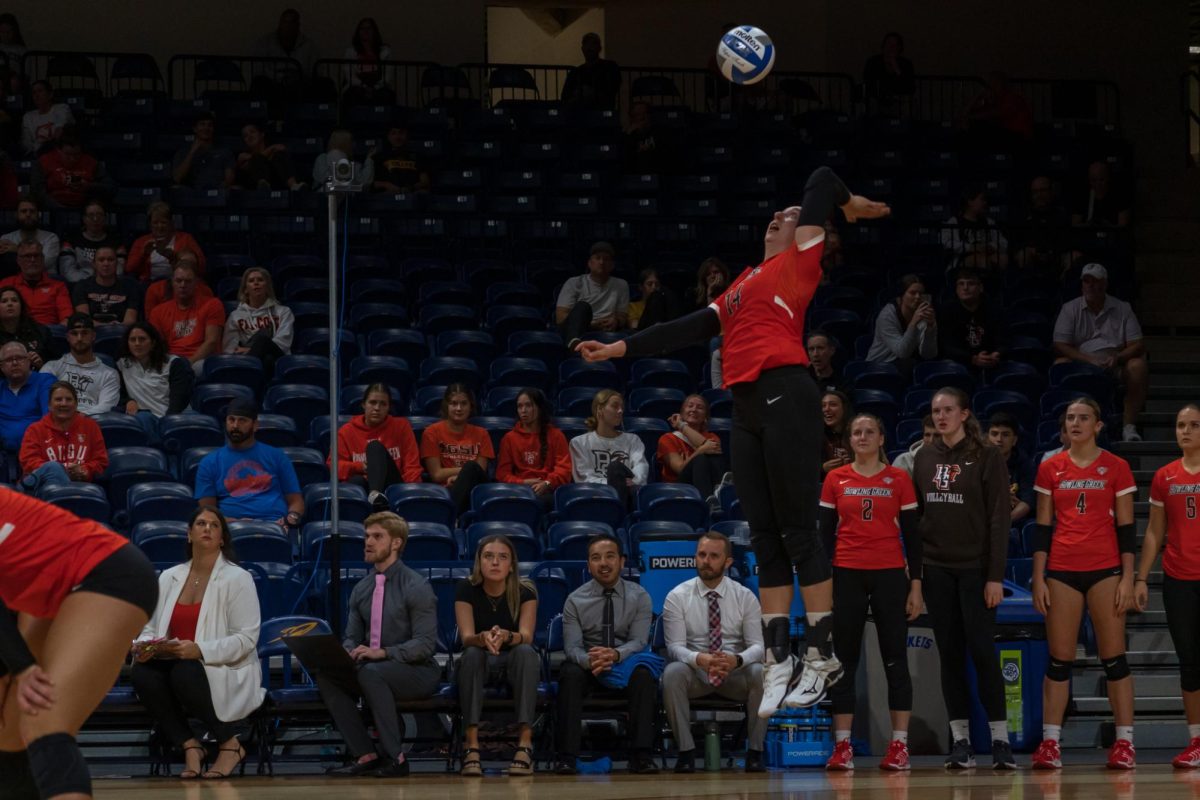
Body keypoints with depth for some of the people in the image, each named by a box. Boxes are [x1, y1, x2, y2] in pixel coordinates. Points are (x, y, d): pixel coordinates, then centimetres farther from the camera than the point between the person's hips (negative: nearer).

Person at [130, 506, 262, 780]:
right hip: (176, 666, 4)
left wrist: (199, 650, -27)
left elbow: (246, 639, -12)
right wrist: (144, 646, -15)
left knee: (185, 673, -37)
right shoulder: (169, 578, 11)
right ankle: (190, 746, -12)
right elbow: (151, 627, 11)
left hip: (226, 673, -4)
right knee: (141, 673, -28)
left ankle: (230, 744, -12)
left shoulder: (238, 578, -3)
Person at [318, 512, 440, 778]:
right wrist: (347, 652, -12)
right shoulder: (361, 589, 11)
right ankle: (365, 756, -16)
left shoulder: (416, 587, -9)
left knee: (371, 673, -35)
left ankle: (395, 756, -27)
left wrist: (383, 653, -28)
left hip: (417, 672, -6)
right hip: (370, 667, 6)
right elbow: (352, 636, 13)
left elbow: (425, 644, -16)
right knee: (325, 676, -17)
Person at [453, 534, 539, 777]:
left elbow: (526, 636, -22)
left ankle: (525, 743, -43)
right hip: (479, 665, 0)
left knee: (526, 652, -34)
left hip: (515, 664, 0)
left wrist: (506, 636, -46)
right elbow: (467, 637, -20)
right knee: (472, 654, -34)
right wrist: (483, 638, -44)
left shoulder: (525, 592, -11)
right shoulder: (466, 590, -11)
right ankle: (471, 745, -44)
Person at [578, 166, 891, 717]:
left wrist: (851, 204, 24)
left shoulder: (799, 261, 6)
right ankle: (778, 663, 5)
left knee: (798, 531, -7)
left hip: (784, 397, -7)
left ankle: (822, 656, -5)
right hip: (747, 408, 7)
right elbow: (691, 328, 26)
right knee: (764, 537, 4)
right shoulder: (742, 287, 25)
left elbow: (821, 181, 7)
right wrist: (619, 349, 25)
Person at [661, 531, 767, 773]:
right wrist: (699, 659, -32)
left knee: (761, 673, -32)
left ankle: (754, 752, -19)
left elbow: (757, 645, -6)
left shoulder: (745, 597, 2)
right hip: (695, 672, -1)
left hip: (735, 673, 1)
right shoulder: (677, 597, -1)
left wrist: (737, 660, -31)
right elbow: (675, 646, -8)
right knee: (672, 672, -34)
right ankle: (686, 751, -23)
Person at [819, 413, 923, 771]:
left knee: (895, 659, -2)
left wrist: (915, 585, -2)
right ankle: (842, 747, 4)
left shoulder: (899, 479, 3)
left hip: (890, 576, -1)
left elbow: (911, 534, 3)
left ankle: (899, 746, 1)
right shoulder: (836, 479, 6)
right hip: (847, 576, 1)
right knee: (843, 660, 1)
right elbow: (826, 532, 7)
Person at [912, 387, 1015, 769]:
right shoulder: (924, 457, 10)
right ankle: (960, 741, 7)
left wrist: (995, 576, -12)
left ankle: (1000, 739, -1)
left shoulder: (986, 457, -4)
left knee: (982, 651, -7)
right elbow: (916, 513, 13)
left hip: (975, 567, -4)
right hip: (936, 569, 4)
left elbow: (999, 519, -7)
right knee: (950, 654, 4)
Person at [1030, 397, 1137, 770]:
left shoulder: (1116, 467, 2)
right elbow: (1043, 527, 7)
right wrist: (1038, 578, 1)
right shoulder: (1050, 469, 7)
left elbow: (1126, 527, 1)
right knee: (1059, 659, 2)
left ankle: (1124, 743, 2)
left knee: (1113, 658, -1)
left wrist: (1128, 578, -6)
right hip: (1062, 569, 2)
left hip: (1105, 569, -2)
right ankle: (1050, 744, 5)